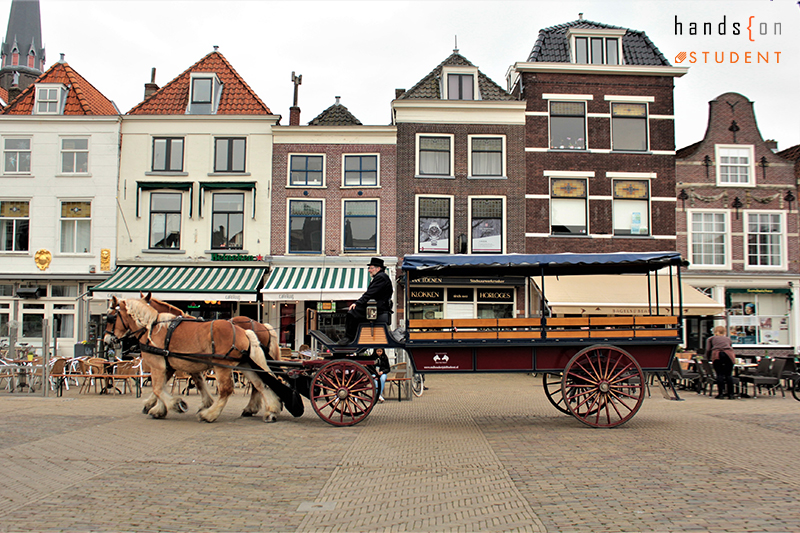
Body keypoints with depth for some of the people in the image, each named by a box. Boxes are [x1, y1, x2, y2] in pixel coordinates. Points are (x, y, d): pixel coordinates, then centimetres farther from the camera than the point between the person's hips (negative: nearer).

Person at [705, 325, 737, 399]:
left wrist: (706, 357, 30)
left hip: (717, 354, -2)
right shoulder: (728, 338, 33)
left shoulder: (711, 339, 26)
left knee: (719, 374, 1)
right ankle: (730, 394, 0)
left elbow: (708, 350, 16)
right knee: (728, 374, 3)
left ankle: (721, 394, -3)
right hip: (728, 354, 2)